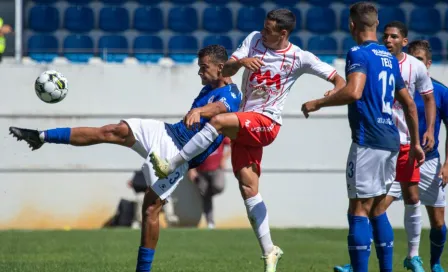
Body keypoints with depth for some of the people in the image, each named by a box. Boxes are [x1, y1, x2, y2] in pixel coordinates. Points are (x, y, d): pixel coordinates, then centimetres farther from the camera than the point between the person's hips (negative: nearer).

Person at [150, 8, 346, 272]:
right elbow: (226, 70, 0)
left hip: (266, 123, -5)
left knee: (218, 121, -31)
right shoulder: (254, 39, 6)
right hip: (243, 125, 5)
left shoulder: (300, 58, -4)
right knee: (249, 189, 1)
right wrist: (241, 61, -21)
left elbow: (338, 80, 1)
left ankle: (171, 166, -25)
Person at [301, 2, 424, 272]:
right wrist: (416, 142, 30)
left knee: (359, 211, -6)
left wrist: (318, 104, -12)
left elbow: (353, 92, -25)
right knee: (377, 209, 16)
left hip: (368, 141, -8)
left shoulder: (359, 54, -8)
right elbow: (409, 103, 22)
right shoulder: (390, 58, 17)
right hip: (391, 142, 8)